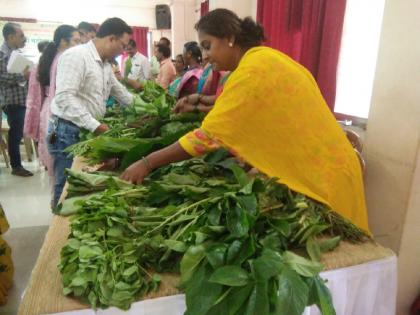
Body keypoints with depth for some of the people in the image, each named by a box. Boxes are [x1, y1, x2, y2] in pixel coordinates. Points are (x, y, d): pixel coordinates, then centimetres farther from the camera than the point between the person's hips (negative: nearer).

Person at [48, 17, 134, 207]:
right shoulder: (76, 56, -16)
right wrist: (96, 126, -28)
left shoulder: (105, 64, 13)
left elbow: (120, 93, 24)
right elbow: (65, 97, -26)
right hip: (67, 131, -9)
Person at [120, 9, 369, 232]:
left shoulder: (254, 69, -23)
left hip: (318, 177, -9)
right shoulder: (265, 57, 7)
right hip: (321, 167, 9)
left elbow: (209, 135, -25)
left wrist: (147, 163, -18)